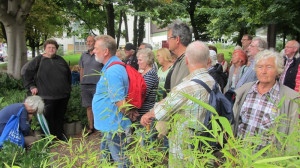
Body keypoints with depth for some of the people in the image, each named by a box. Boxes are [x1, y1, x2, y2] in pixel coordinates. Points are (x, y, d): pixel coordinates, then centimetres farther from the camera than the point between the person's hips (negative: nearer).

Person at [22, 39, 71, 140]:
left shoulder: (60, 60, 14)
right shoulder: (38, 60, -1)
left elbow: (68, 74, 27)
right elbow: (26, 74, 1)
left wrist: (68, 87, 23)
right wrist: (31, 86, -3)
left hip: (63, 95, 5)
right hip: (47, 97, -5)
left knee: (60, 117, 13)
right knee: (48, 117, 0)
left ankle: (60, 135, 27)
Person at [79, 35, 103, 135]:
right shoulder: (84, 55, 13)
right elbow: (82, 70, 18)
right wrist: (81, 83, 13)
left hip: (98, 85, -4)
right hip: (85, 85, 5)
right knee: (89, 107, 11)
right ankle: (91, 127, 23)